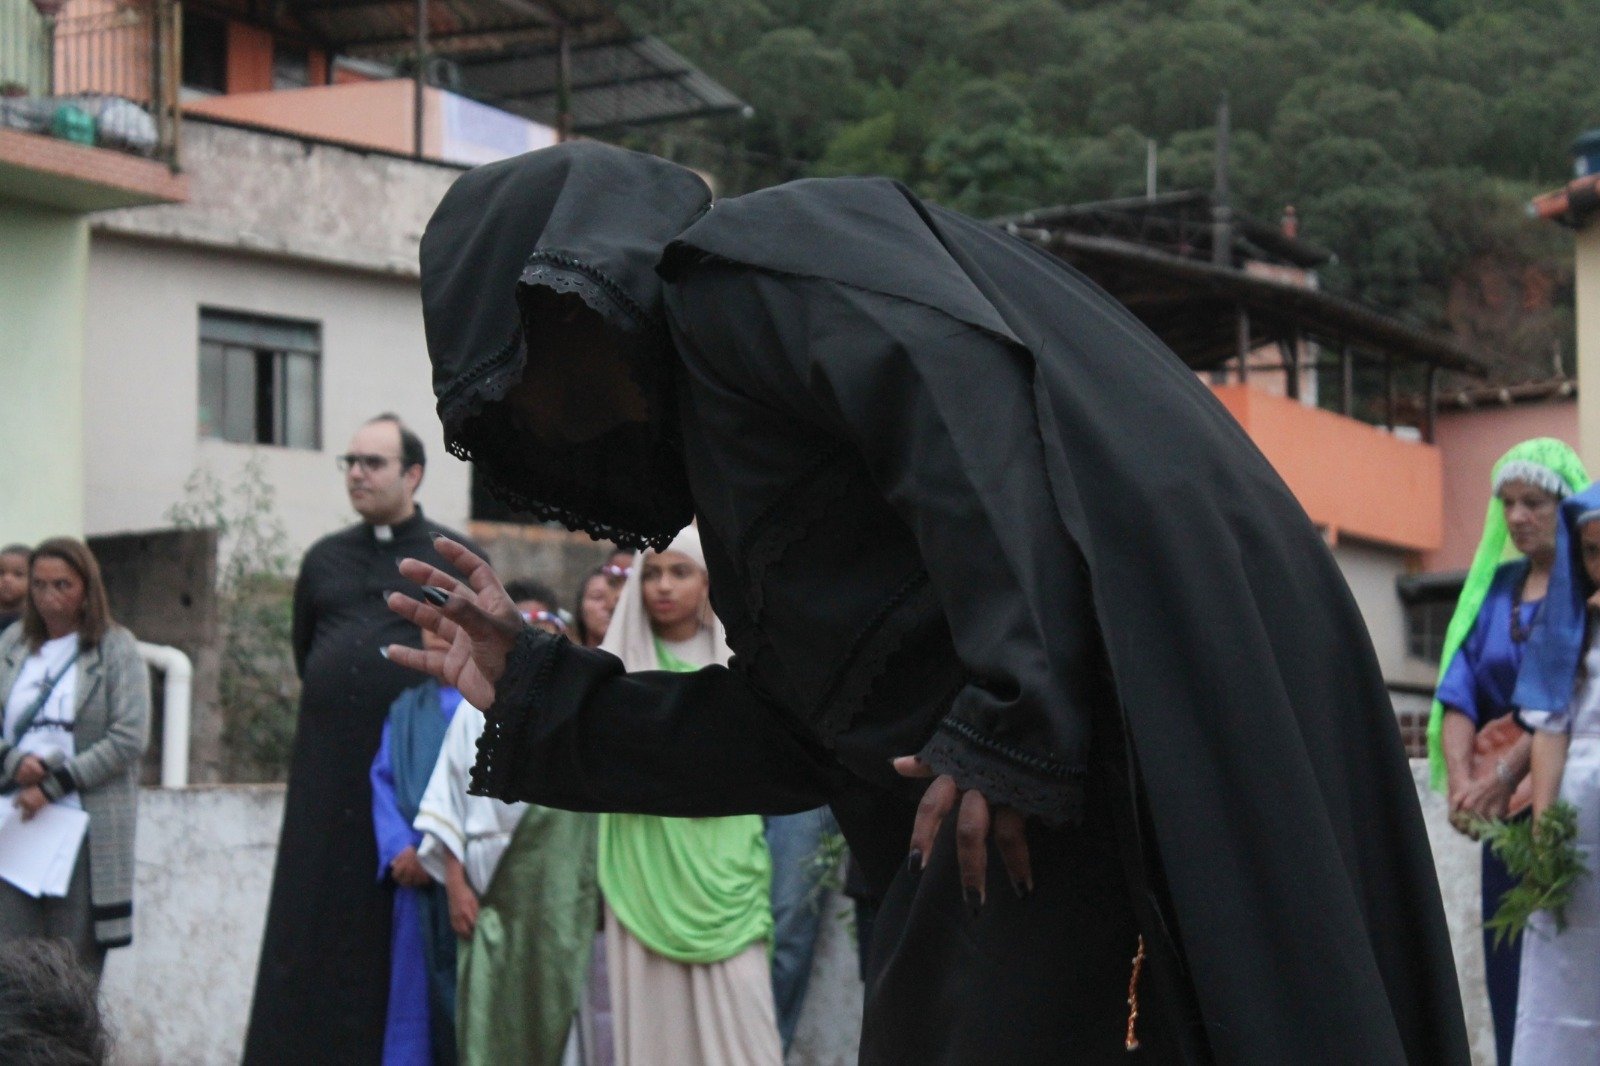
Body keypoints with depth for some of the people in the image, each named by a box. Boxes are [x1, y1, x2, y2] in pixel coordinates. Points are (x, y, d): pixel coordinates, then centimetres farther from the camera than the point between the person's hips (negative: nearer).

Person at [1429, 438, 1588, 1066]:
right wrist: (1460, 778, -13)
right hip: (1508, 803, 5)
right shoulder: (1494, 586, 13)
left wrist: (1507, 769, -20)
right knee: (1511, 960, 3)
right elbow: (1460, 687, 3)